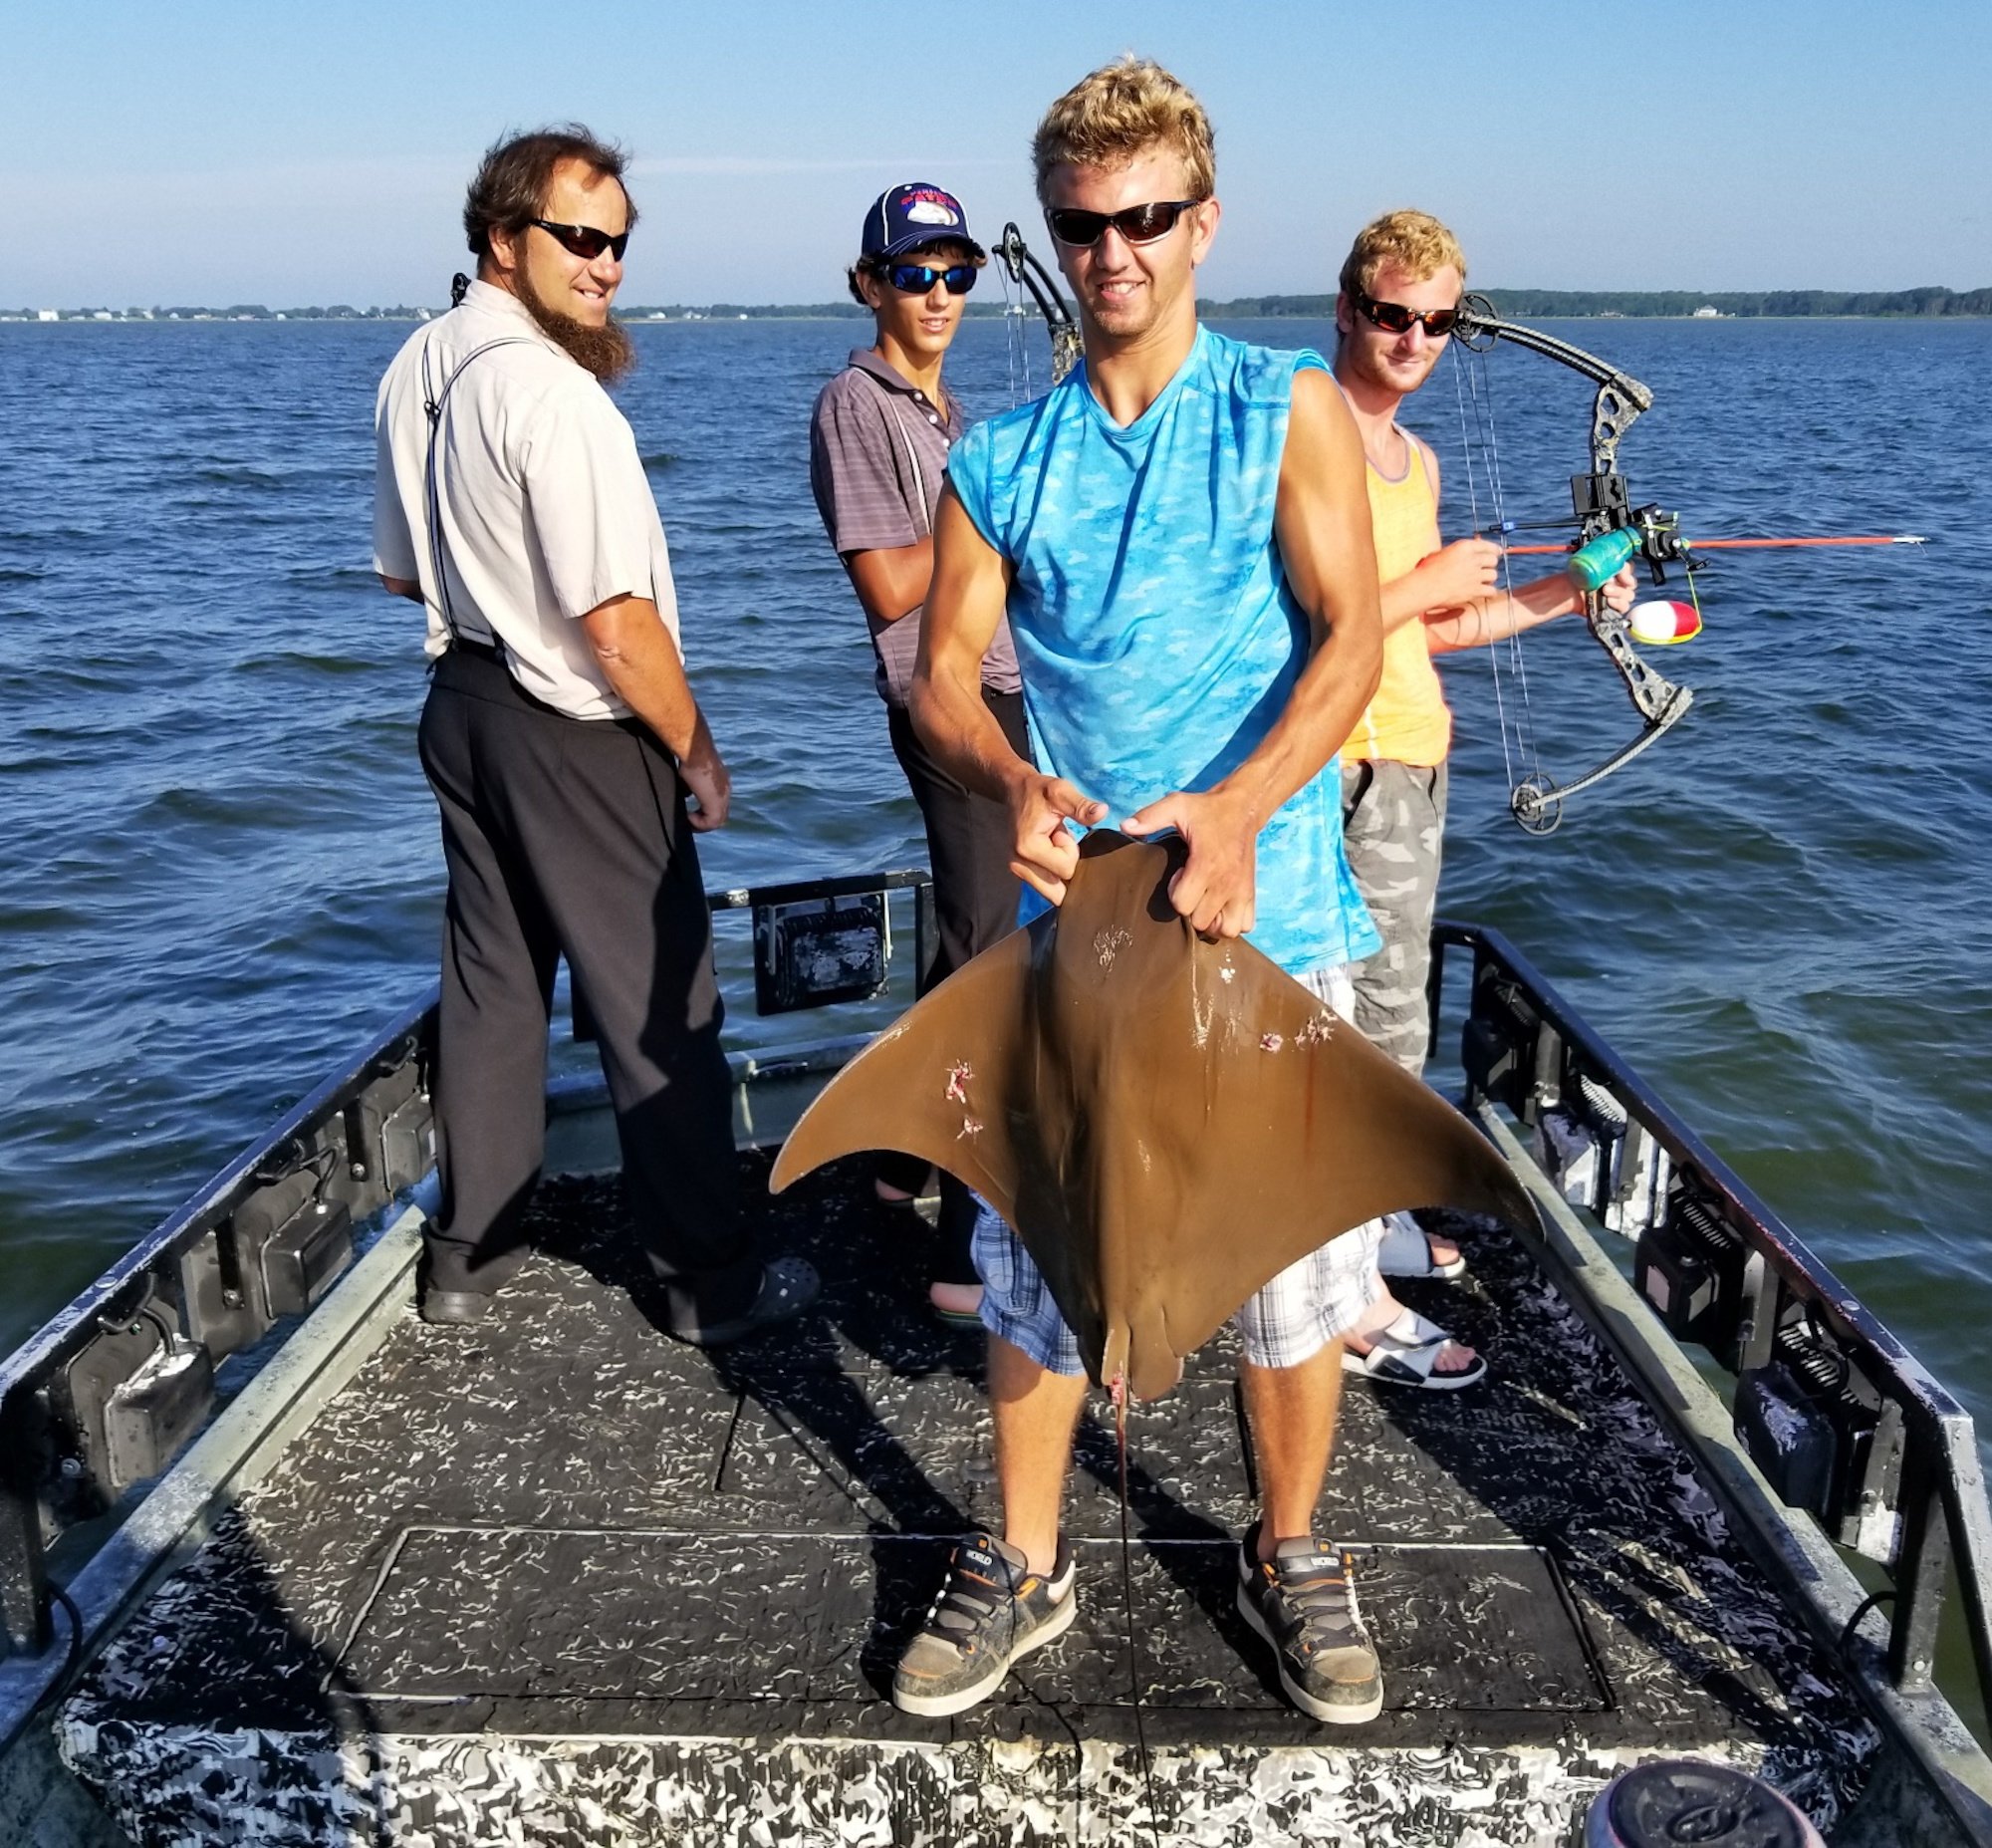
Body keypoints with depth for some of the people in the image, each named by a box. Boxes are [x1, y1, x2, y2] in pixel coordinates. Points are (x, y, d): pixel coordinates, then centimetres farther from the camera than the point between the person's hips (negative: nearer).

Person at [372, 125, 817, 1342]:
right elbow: (617, 629, -22)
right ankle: (711, 1278, 14)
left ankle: (469, 1257, 29)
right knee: (661, 1008, 3)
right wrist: (697, 752, -10)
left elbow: (401, 569, 16)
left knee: (492, 983, 17)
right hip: (578, 737, -9)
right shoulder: (556, 395, -22)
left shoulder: (417, 370, 5)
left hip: (464, 704, 9)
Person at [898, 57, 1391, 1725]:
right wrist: (1014, 783, -20)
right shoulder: (1003, 457, 8)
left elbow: (1351, 639, -9)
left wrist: (1233, 807, -25)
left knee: (1294, 1255, 7)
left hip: (1266, 909, -2)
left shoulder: (1288, 410, 1)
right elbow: (945, 670, 3)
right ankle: (1025, 1567, 29)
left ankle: (1290, 1559, 31)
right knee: (1033, 1246, 9)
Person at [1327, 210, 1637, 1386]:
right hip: (1351, 766, -9)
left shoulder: (1417, 459, 15)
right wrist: (1434, 582, -12)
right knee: (1381, 1017, -6)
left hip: (1413, 756, 9)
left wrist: (1563, 597, 15)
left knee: (1388, 998, 17)